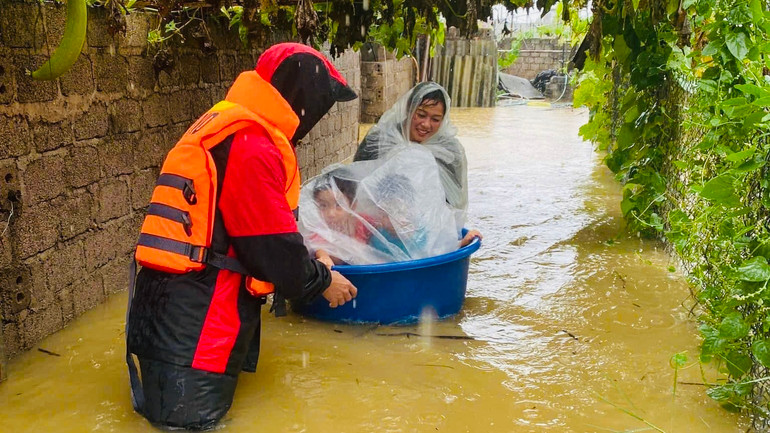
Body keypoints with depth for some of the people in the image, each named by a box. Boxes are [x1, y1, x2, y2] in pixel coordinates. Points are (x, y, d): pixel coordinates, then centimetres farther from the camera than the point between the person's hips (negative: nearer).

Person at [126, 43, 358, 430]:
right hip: (193, 308, -11)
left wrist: (307, 261, 21)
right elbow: (272, 245, -16)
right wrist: (321, 281, 1)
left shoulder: (228, 127, 16)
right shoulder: (251, 145, -18)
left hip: (185, 298, 11)